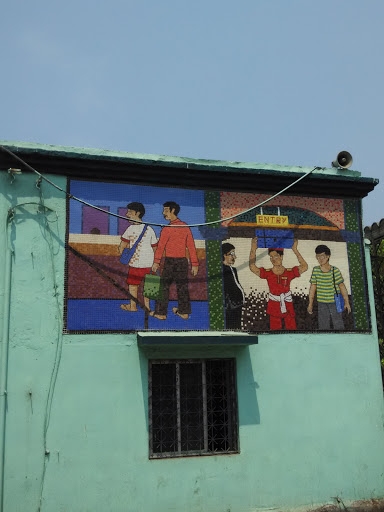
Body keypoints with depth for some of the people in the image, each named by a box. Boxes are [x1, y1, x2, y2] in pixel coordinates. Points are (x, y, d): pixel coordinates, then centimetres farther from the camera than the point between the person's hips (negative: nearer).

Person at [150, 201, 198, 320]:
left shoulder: (168, 228, -11)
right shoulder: (185, 226, 6)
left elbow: (161, 246, -18)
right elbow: (191, 246, 7)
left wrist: (156, 262, -21)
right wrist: (194, 264, 11)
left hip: (170, 261, -5)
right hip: (183, 261, 5)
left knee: (164, 286, 4)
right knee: (182, 286, 13)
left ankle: (161, 313, 6)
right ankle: (184, 312, 20)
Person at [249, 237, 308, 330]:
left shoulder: (289, 272, -3)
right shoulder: (267, 273, -3)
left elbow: (304, 267, -12)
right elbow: (252, 267, -13)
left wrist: (295, 250, -15)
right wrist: (253, 250, -21)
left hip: (288, 306, 0)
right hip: (274, 306, 0)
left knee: (292, 330, 5)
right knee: (275, 331, 9)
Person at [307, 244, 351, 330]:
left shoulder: (335, 270, -6)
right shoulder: (315, 270, -2)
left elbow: (342, 286, -2)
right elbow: (313, 287, 4)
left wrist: (347, 302, -2)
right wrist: (310, 304, 6)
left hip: (334, 302, -1)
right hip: (321, 303, 1)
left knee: (339, 327, -1)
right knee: (324, 327, 2)